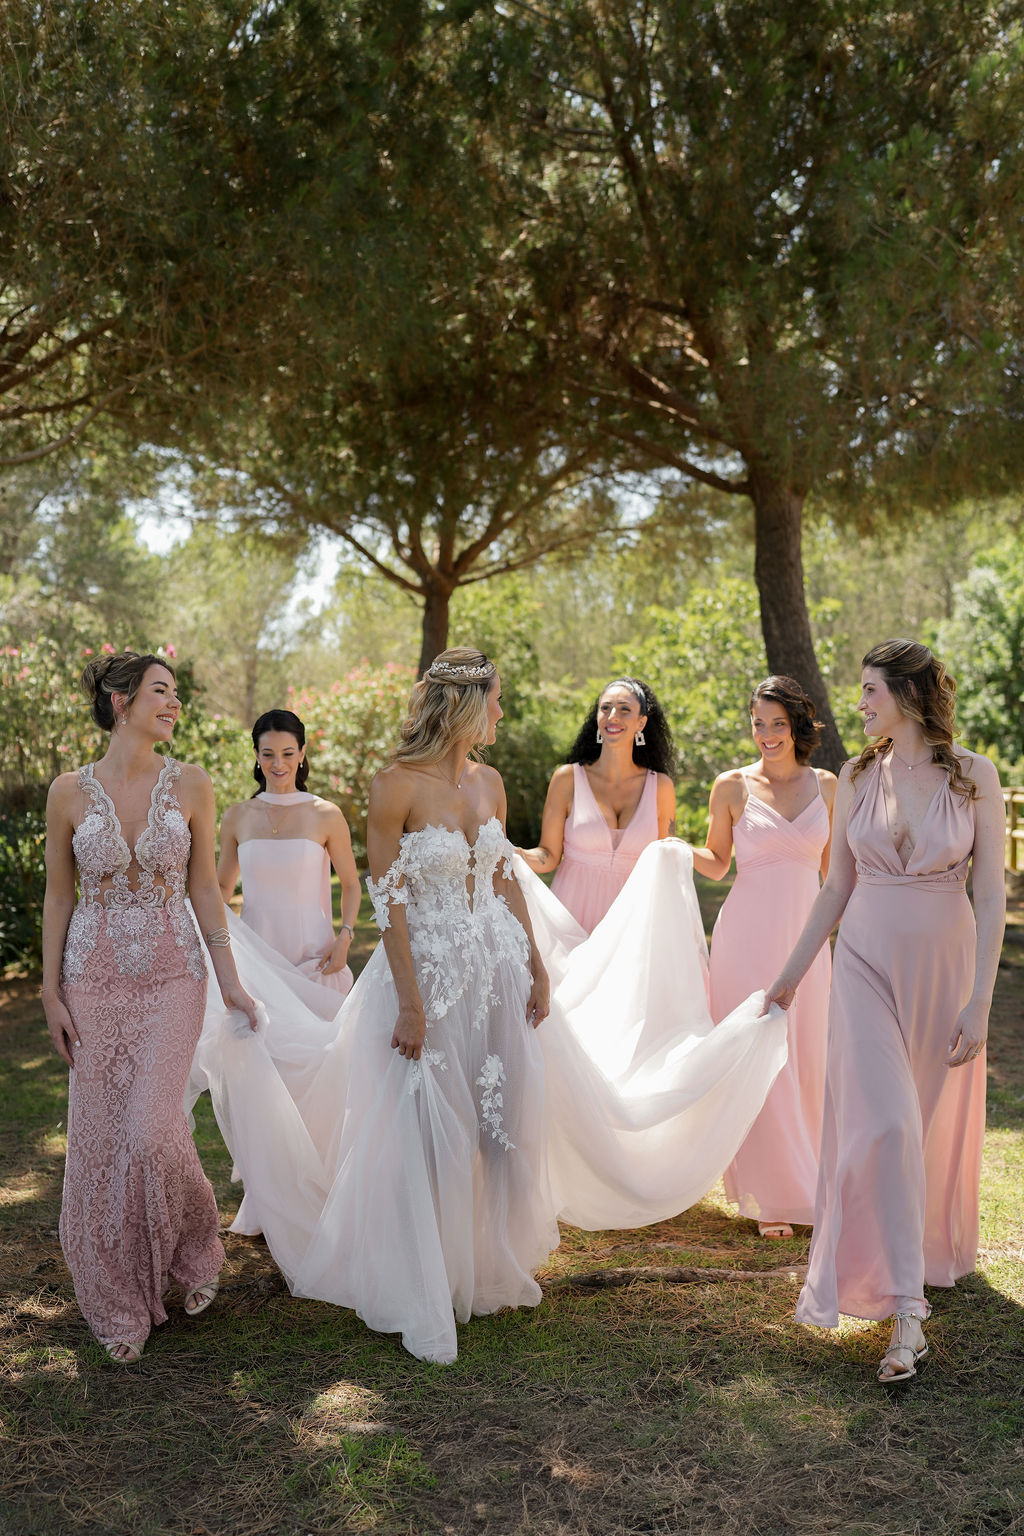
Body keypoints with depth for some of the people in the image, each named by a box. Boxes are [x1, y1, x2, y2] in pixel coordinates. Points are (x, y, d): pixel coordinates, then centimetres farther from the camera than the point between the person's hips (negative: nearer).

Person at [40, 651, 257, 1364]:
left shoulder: (191, 785, -2)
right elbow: (58, 896, 4)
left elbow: (205, 888, 3)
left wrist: (230, 981, 0)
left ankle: (195, 1249, 20)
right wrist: (51, 993, 2)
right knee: (100, 1137, 4)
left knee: (152, 1128, -11)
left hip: (173, 974, -1)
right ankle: (121, 1304, 22)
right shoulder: (71, 791, -3)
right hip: (94, 978, 1)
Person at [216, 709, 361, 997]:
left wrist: (344, 938, -7)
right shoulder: (237, 817, 6)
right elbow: (223, 887, 16)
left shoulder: (326, 816, -1)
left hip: (312, 959, -2)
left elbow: (351, 885, 7)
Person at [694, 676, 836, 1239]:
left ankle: (804, 1180, 28)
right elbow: (717, 862, 6)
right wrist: (678, 851, -12)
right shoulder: (732, 786, 0)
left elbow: (832, 866, 16)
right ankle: (768, 1195, 8)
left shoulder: (825, 785, 8)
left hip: (806, 933, 3)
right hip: (748, 933, -3)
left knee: (805, 1061, 8)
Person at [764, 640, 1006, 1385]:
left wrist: (980, 1000, -12)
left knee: (938, 1127, 11)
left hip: (944, 966, -1)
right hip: (867, 965, 1)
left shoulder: (974, 776, -7)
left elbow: (991, 895, -7)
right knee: (883, 1123, -11)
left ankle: (932, 1256, 37)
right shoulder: (859, 777, 2)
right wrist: (794, 970, 12)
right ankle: (906, 1312, -7)